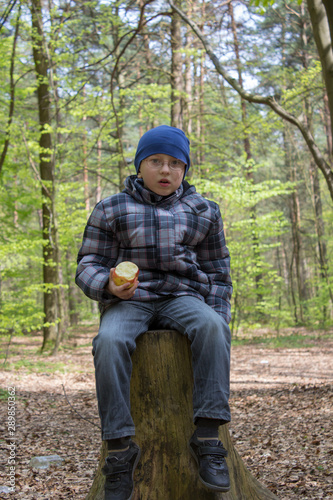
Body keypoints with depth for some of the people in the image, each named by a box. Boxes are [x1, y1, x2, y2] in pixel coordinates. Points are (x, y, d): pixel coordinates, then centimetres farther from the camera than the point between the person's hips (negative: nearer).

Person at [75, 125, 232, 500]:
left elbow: (217, 271, 18)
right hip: (127, 300, -1)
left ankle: (207, 435, -33)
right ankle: (120, 448, -31)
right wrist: (107, 285, -18)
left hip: (182, 297, 1)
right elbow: (89, 265, 6)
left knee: (211, 326, -35)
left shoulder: (203, 211, 14)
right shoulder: (111, 210, 9)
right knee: (110, 342, -36)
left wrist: (218, 315, 2)